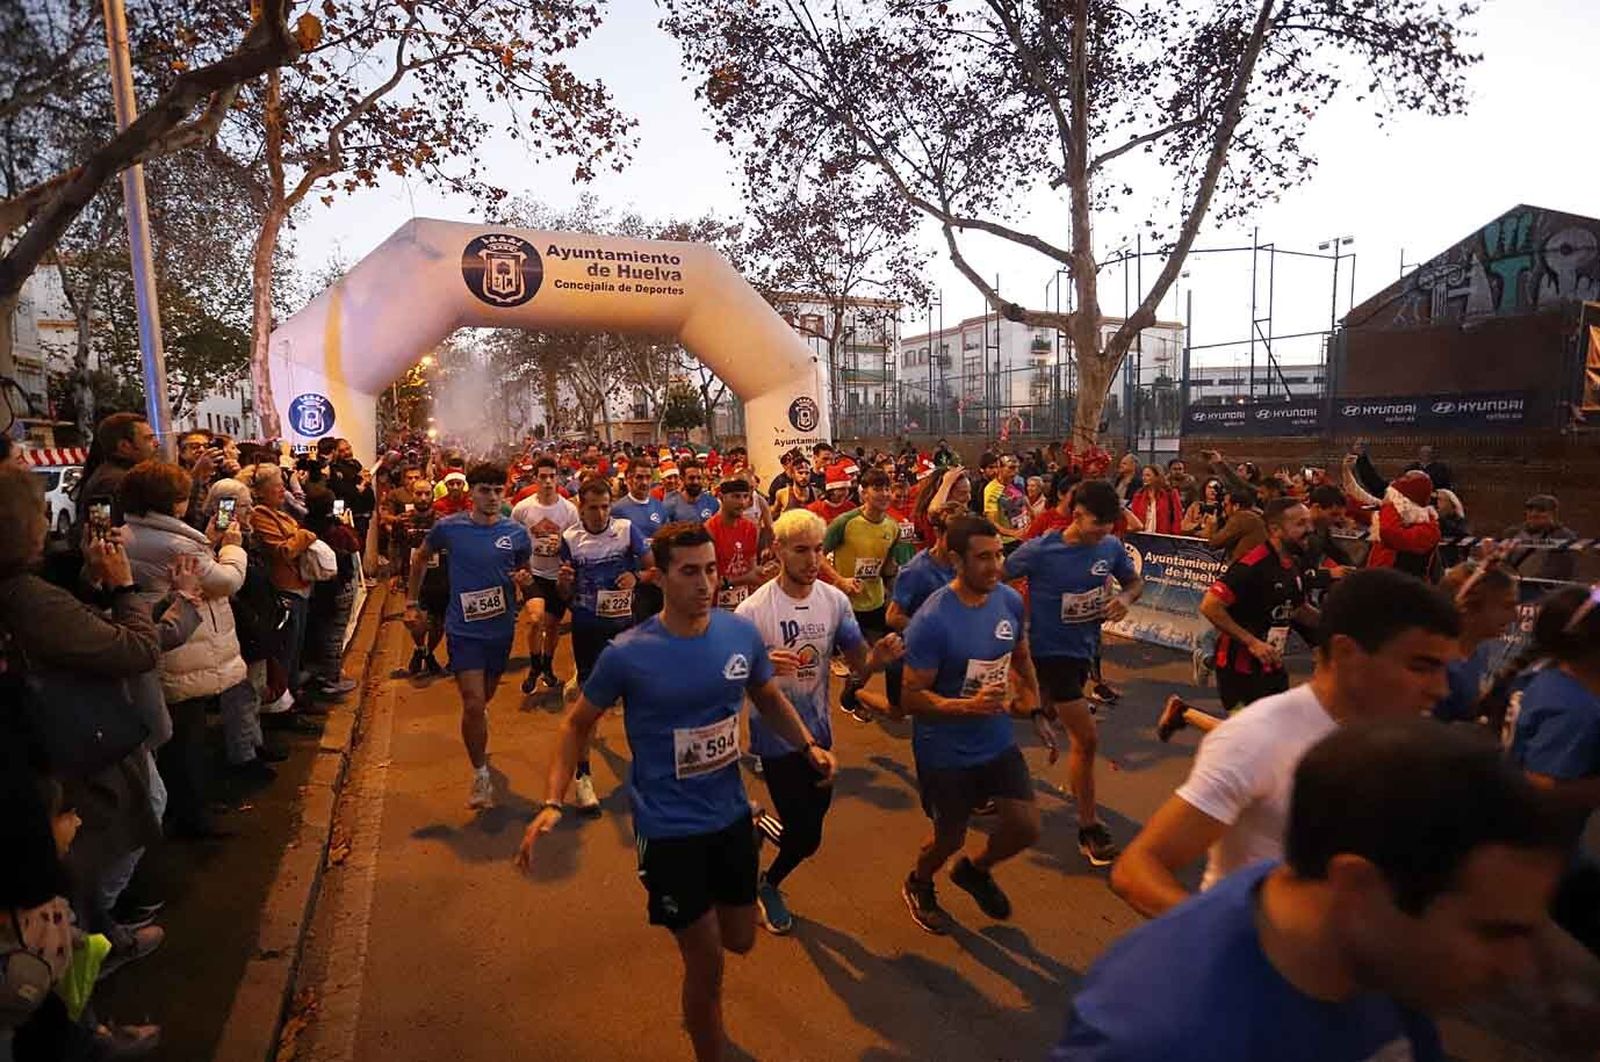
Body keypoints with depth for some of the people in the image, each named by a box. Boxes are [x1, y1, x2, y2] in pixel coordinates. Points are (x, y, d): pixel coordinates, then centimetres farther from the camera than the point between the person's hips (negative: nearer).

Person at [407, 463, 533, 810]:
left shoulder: (517, 533, -6)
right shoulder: (448, 527, -8)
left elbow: (524, 572, 9)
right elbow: (420, 559, 10)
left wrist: (525, 580, -15)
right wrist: (411, 603, 10)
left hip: (501, 628, 3)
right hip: (463, 629, -2)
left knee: (484, 698, 22)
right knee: (473, 704, -11)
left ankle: (477, 741, 55)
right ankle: (481, 775, 7)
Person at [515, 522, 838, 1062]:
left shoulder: (742, 633, -10)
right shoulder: (628, 654, -20)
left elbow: (770, 698, 8)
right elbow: (578, 722, -5)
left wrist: (809, 745, -8)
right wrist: (551, 802, -15)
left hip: (732, 815, 4)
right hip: (669, 829, -4)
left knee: (740, 940, 22)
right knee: (707, 965, 9)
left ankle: (686, 921, 56)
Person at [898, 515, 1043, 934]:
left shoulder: (1010, 600, -7)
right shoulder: (932, 621, -27)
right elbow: (912, 698, -25)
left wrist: (1035, 708, 10)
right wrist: (971, 706, -36)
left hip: (998, 740, 5)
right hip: (945, 751, -5)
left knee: (1026, 827, 5)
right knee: (951, 838, 11)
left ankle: (975, 870, 38)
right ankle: (918, 885, 46)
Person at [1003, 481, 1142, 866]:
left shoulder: (1111, 547, -8)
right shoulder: (1039, 551, -22)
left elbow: (1135, 581, 7)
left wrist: (1124, 597, -15)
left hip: (1085, 648, 6)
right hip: (1051, 652, -6)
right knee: (1087, 740, -8)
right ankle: (1089, 828, 9)